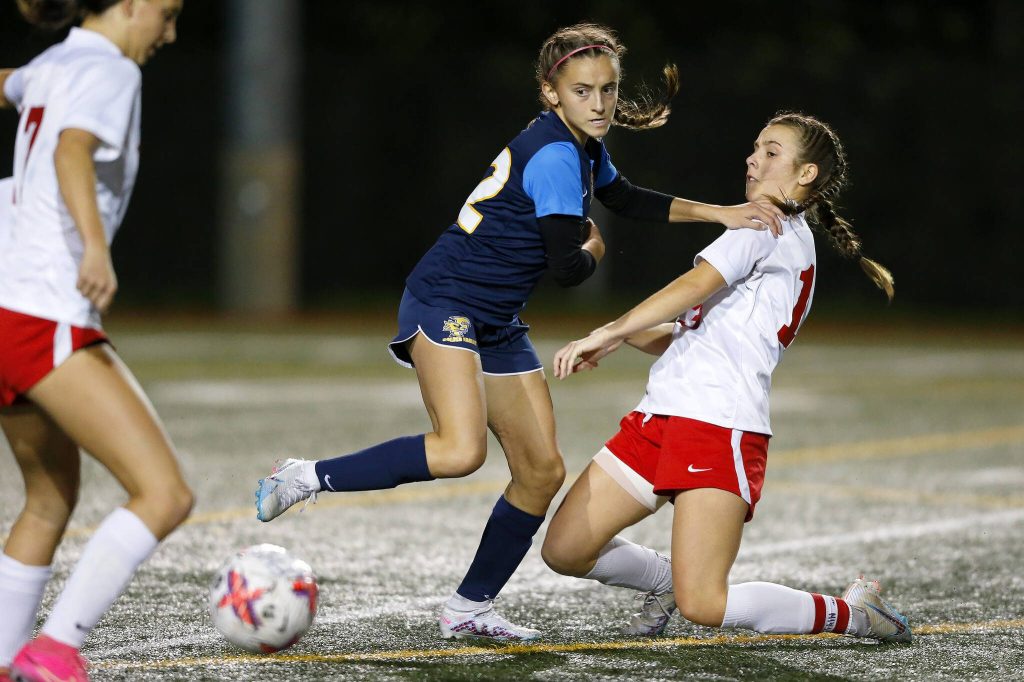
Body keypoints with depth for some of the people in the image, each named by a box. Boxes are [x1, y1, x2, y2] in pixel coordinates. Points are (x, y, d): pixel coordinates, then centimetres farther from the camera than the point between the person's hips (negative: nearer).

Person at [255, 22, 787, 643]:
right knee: (461, 451, -30)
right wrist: (593, 249, 4)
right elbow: (568, 267, -20)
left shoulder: (584, 145, 10)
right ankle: (307, 477, -18)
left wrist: (717, 213, 17)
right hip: (444, 306, -10)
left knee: (543, 471, 5)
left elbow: (625, 198, 28)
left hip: (496, 325, 10)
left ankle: (470, 609, 14)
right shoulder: (554, 157, -19)